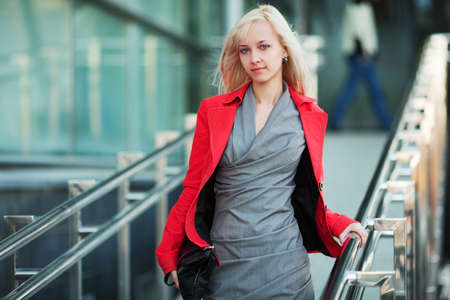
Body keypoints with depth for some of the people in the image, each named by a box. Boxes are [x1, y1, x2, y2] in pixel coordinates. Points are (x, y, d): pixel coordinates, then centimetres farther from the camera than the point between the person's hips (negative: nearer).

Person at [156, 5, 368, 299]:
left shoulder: (310, 117, 5)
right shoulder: (214, 110, 4)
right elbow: (194, 187, 6)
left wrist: (339, 225, -2)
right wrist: (170, 257, 3)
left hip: (283, 262, 0)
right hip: (224, 263, 0)